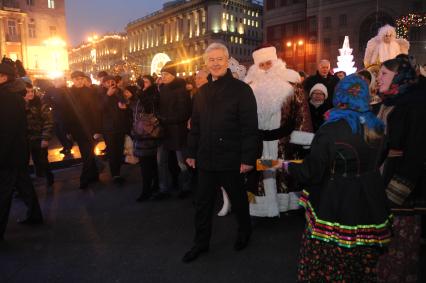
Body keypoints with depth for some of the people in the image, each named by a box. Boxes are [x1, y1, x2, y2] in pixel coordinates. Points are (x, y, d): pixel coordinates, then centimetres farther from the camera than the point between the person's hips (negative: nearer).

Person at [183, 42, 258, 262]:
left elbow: (249, 127, -13)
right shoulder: (203, 91, 9)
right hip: (206, 159, 5)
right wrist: (192, 153, 11)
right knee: (202, 203, 12)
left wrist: (248, 158, -16)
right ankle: (201, 242, 30)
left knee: (238, 200, 16)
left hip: (231, 160, -5)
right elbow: (195, 125, 13)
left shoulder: (241, 89, -9)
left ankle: (244, 232, 41)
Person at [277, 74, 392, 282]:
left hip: (335, 207, -6)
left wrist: (285, 165, -2)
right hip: (369, 207, 6)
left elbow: (311, 173, -17)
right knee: (364, 264, 22)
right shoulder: (376, 127, 0)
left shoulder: (330, 131, -20)